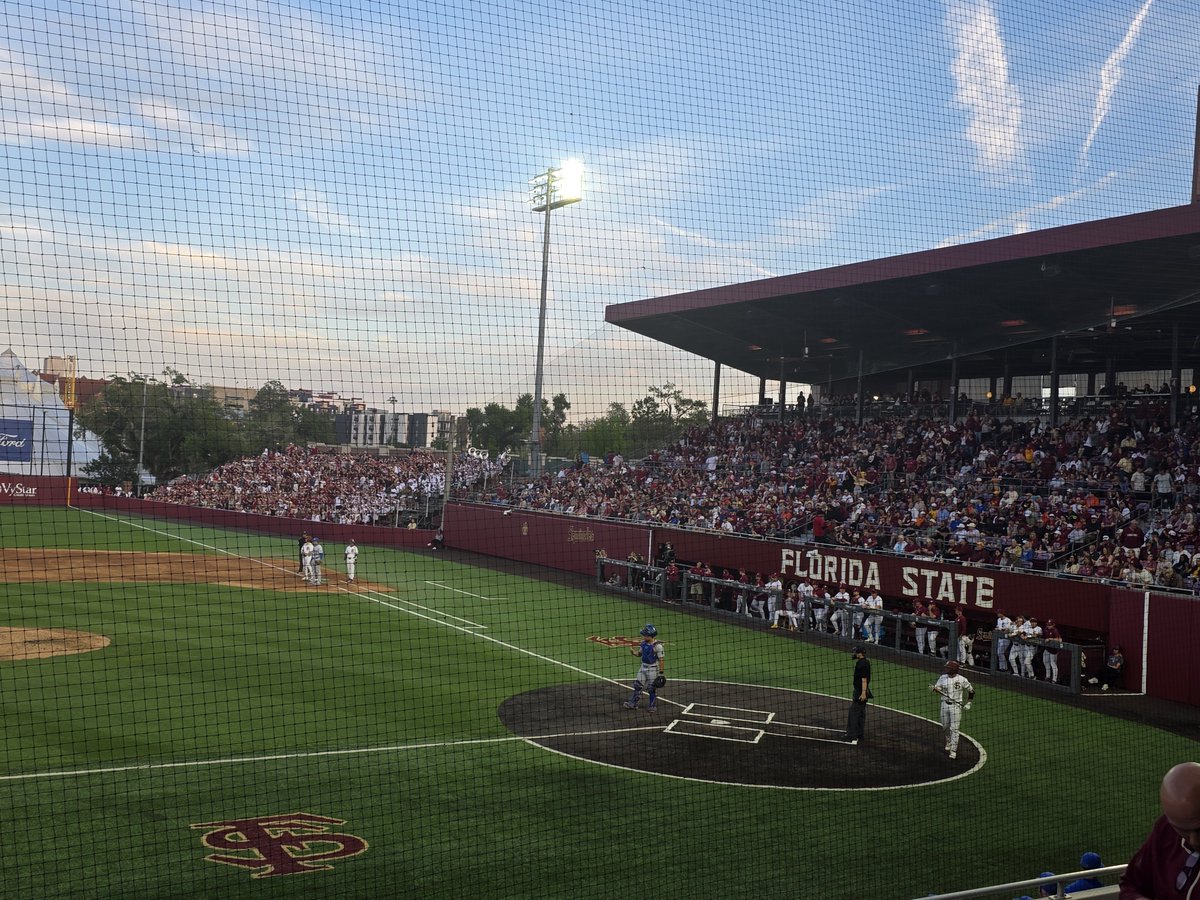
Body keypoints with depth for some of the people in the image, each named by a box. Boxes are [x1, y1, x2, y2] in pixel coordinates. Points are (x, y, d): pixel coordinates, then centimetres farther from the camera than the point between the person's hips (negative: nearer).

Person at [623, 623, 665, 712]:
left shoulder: (657, 646, -19)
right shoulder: (643, 643, 1)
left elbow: (661, 659, -17)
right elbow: (640, 653, 14)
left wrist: (661, 672, -17)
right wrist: (633, 652, -7)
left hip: (653, 669, -6)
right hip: (643, 667, 6)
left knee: (652, 688, 5)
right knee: (638, 685, 8)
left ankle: (653, 705, 20)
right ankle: (633, 703, 17)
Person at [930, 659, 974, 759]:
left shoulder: (962, 680, -9)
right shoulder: (943, 677, 1)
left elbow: (971, 691, 3)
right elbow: (938, 688, 1)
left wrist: (968, 703, 0)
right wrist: (933, 688, -22)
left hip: (956, 706, -4)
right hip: (945, 704, 4)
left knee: (954, 729, -4)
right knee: (945, 727, 12)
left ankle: (953, 751, 1)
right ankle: (948, 743, 37)